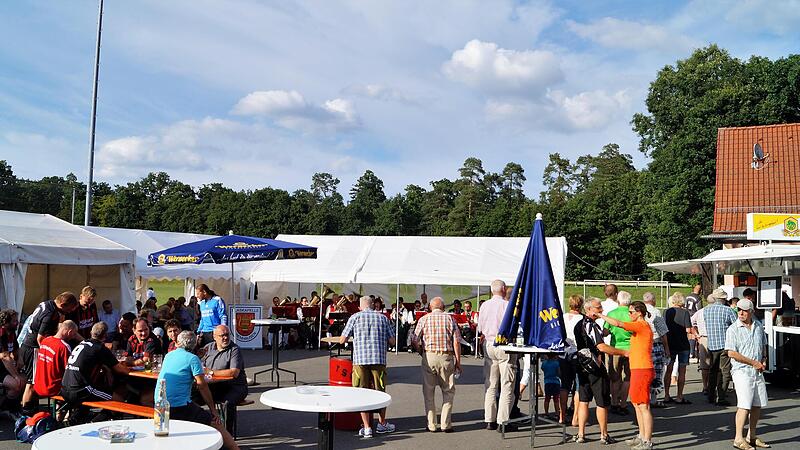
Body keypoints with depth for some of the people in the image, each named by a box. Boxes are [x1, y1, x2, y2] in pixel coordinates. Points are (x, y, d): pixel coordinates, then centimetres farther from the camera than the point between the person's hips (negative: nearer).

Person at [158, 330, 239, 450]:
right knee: (215, 422, -2)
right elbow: (202, 385, -11)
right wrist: (213, 409, -7)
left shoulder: (168, 355, 15)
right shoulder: (193, 358, -5)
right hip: (179, 407, -7)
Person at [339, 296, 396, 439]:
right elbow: (392, 341, 10)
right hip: (379, 359, 2)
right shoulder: (383, 318, 11)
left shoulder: (355, 317, 6)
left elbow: (342, 340, 5)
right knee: (380, 392, 14)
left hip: (360, 359, -1)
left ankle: (366, 428, 3)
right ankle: (382, 424, 27)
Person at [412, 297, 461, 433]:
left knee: (428, 392, 10)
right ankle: (446, 424, 8)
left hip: (428, 356, 0)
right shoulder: (449, 318, 4)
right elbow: (456, 342, -2)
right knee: (448, 391, 11)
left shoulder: (424, 319, 4)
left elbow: (415, 341, 0)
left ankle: (431, 425, 12)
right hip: (446, 357, 0)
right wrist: (458, 361, 3)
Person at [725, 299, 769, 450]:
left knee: (758, 405, 10)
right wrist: (753, 362, -12)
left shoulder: (759, 326, 10)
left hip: (758, 372, 6)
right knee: (744, 406, -11)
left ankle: (752, 436, 24)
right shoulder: (733, 329, -9)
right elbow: (732, 353, -13)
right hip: (742, 371, -6)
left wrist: (764, 360, 4)